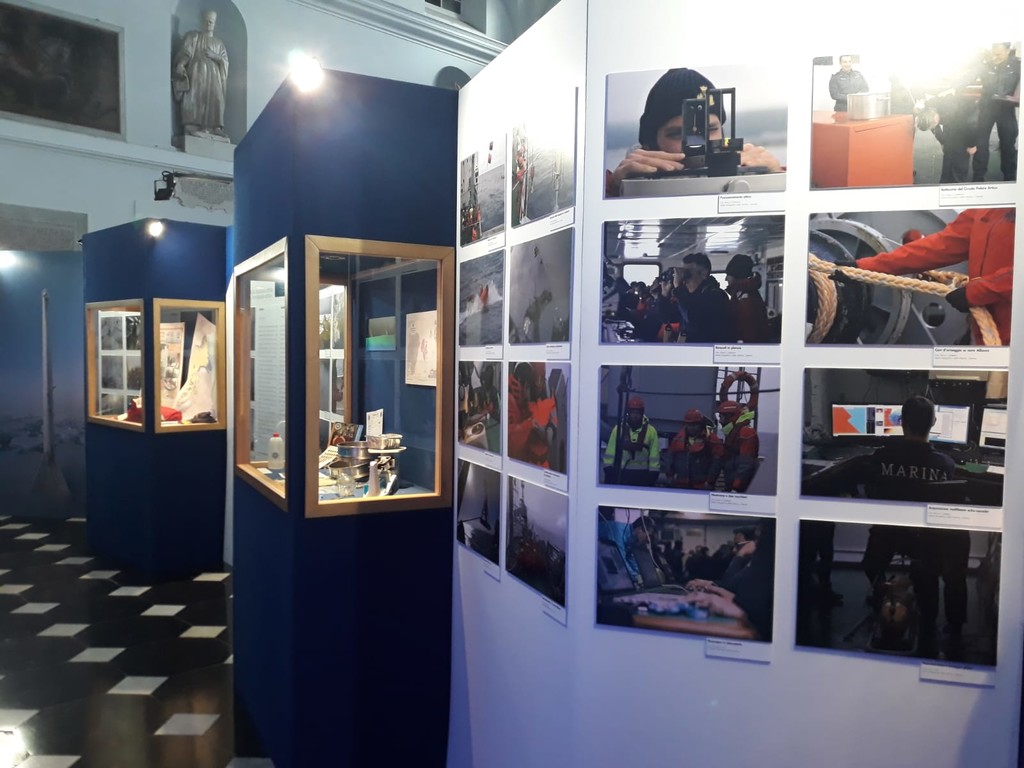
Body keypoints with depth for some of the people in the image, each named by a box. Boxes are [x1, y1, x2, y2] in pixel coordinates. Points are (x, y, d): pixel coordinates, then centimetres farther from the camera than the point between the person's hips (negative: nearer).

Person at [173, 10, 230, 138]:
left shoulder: (218, 43, 23)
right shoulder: (193, 36, 13)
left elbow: (225, 61, 14)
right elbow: (184, 52, 1)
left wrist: (214, 56, -6)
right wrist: (180, 65, -17)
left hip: (213, 75, 4)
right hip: (197, 72, -3)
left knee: (216, 100, -12)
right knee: (194, 97, -17)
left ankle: (214, 127, -15)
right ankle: (190, 127, -24)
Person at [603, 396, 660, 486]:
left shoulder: (651, 431, -2)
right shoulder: (618, 429, 0)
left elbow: (655, 456, -1)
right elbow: (610, 453, 2)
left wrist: (652, 476, -4)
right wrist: (609, 472, -2)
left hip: (642, 474, 0)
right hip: (621, 473, 0)